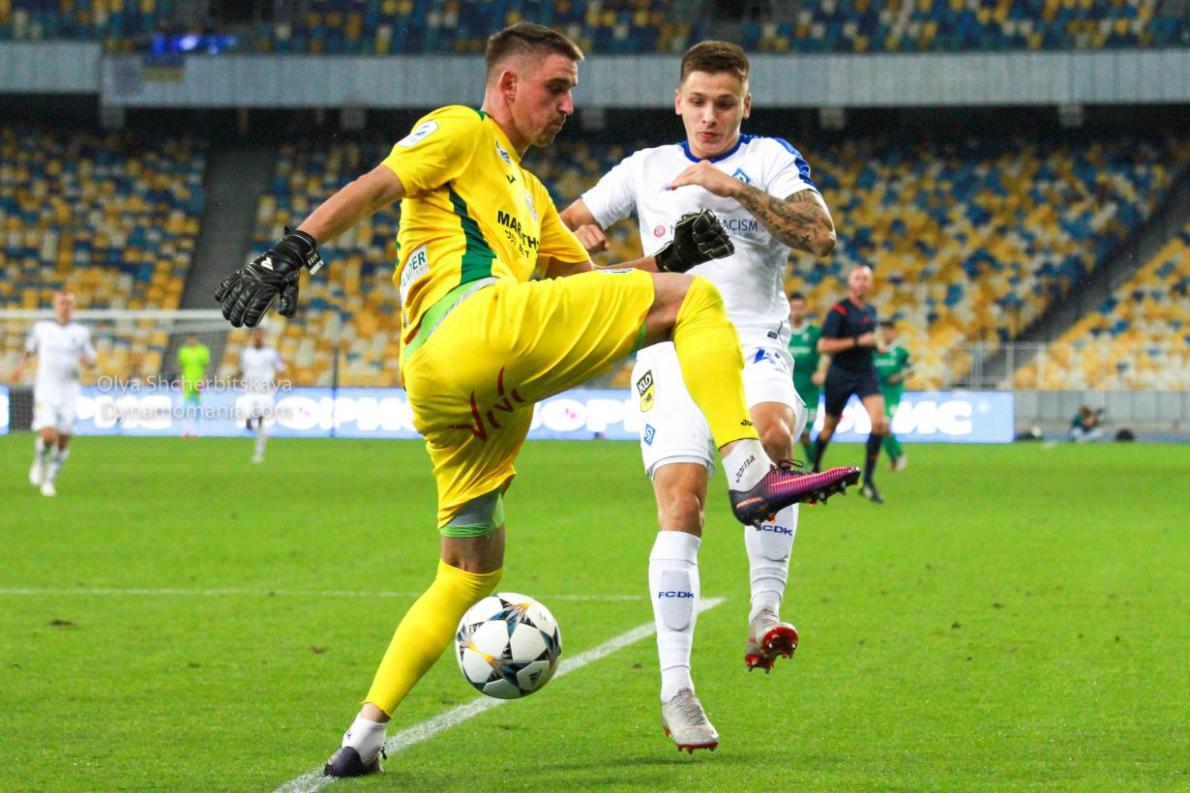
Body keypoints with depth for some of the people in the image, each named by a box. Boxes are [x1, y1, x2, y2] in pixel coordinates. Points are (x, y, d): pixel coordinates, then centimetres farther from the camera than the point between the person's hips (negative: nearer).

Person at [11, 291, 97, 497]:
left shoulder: (81, 332, 4)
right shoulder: (41, 328, 3)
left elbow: (92, 360, 10)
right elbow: (29, 348, 21)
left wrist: (87, 361, -12)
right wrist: (20, 366, 7)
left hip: (69, 393, 2)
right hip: (45, 391, -2)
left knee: (64, 440, 0)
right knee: (48, 435, -17)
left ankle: (50, 480, 17)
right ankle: (40, 462, 15)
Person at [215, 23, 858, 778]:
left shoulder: (530, 193, 38)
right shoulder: (461, 133, 12)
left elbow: (588, 283, 32)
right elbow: (370, 189, 0)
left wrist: (667, 256, 16)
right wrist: (290, 255, -13)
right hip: (477, 323, -10)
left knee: (471, 568, 15)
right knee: (694, 297, -9)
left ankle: (364, 737, 11)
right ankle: (751, 474, -26)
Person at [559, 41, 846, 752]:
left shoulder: (770, 160, 7)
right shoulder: (647, 168, 15)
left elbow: (821, 237, -10)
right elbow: (559, 226, 22)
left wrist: (737, 187, -16)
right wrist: (577, 237, -2)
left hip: (753, 342, -1)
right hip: (672, 347, 1)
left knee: (770, 435, -35)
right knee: (680, 507, -15)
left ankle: (766, 612, -28)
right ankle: (676, 689, -11)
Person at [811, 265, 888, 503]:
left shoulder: (871, 311, 10)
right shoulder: (838, 311, -12)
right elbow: (823, 345, -20)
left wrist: (876, 345, 7)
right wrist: (858, 341, -23)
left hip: (866, 374, 4)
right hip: (840, 375, -4)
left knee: (880, 423, -16)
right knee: (829, 427, 10)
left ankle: (868, 481, -11)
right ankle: (815, 470, 36)